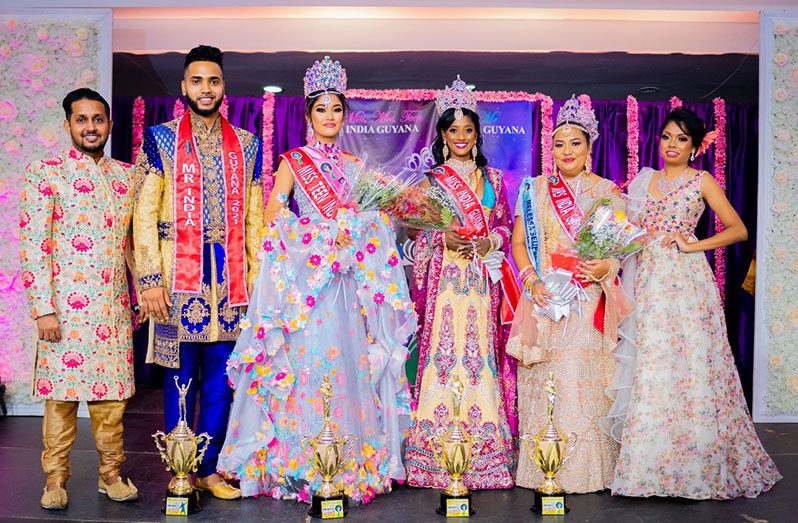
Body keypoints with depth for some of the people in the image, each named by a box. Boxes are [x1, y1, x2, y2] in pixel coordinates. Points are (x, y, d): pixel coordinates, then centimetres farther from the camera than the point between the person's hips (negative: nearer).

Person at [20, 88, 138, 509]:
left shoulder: (126, 175, 12)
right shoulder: (46, 173, -2)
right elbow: (32, 245, -7)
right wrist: (42, 309, -13)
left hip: (114, 305, 4)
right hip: (65, 305, -4)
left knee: (111, 393, 7)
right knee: (61, 394, 2)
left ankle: (110, 473, 20)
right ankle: (55, 478, 16)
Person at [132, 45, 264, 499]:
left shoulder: (247, 144, 12)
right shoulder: (160, 139, 5)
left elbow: (255, 216, 11)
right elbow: (145, 214, -1)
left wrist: (256, 277, 4)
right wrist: (150, 279, -9)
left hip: (230, 274, 2)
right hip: (178, 272, -2)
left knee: (220, 379, 7)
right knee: (181, 379, 4)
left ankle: (209, 468, 19)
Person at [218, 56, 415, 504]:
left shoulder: (355, 166, 16)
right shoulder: (293, 162, 4)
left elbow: (372, 220, 18)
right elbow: (273, 219, -4)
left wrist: (354, 231, -3)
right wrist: (326, 235, -11)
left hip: (348, 278, 4)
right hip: (305, 277, -3)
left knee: (348, 362, 1)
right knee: (307, 362, -7)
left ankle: (351, 462, 9)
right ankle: (301, 464, 3)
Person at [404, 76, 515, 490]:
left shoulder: (492, 177, 16)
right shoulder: (431, 178, 9)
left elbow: (505, 224, 14)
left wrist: (489, 242, -5)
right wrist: (443, 239, -12)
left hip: (481, 277, 2)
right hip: (444, 277, -2)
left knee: (481, 351, -3)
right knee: (442, 350, -8)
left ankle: (483, 454, 4)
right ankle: (438, 454, -1)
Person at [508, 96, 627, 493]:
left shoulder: (607, 192, 9)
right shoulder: (535, 190, 10)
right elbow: (518, 241, 8)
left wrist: (604, 267, -13)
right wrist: (532, 282, -6)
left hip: (591, 302, 0)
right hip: (545, 298, 1)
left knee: (586, 380, -5)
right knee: (544, 382, -1)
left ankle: (588, 469, 6)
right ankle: (543, 470, 7)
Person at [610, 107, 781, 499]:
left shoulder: (702, 181, 3)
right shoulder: (645, 179, 15)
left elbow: (738, 230, -1)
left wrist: (692, 245, -9)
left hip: (686, 280, -4)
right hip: (649, 280, 4)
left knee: (689, 364, -3)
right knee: (649, 367, 1)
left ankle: (697, 463, 9)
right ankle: (651, 461, 9)